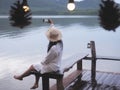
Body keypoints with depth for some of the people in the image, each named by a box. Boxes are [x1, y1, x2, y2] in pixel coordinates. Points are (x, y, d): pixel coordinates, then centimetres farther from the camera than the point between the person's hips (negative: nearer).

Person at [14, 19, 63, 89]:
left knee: (32, 67, 6)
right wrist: (52, 24, 23)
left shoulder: (54, 48, -34)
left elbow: (46, 60, -22)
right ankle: (36, 84, 30)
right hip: (56, 65, 9)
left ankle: (21, 77, 30)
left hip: (52, 67, -9)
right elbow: (54, 32, 10)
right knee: (37, 66, 24)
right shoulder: (60, 42, -10)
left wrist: (42, 63, -1)